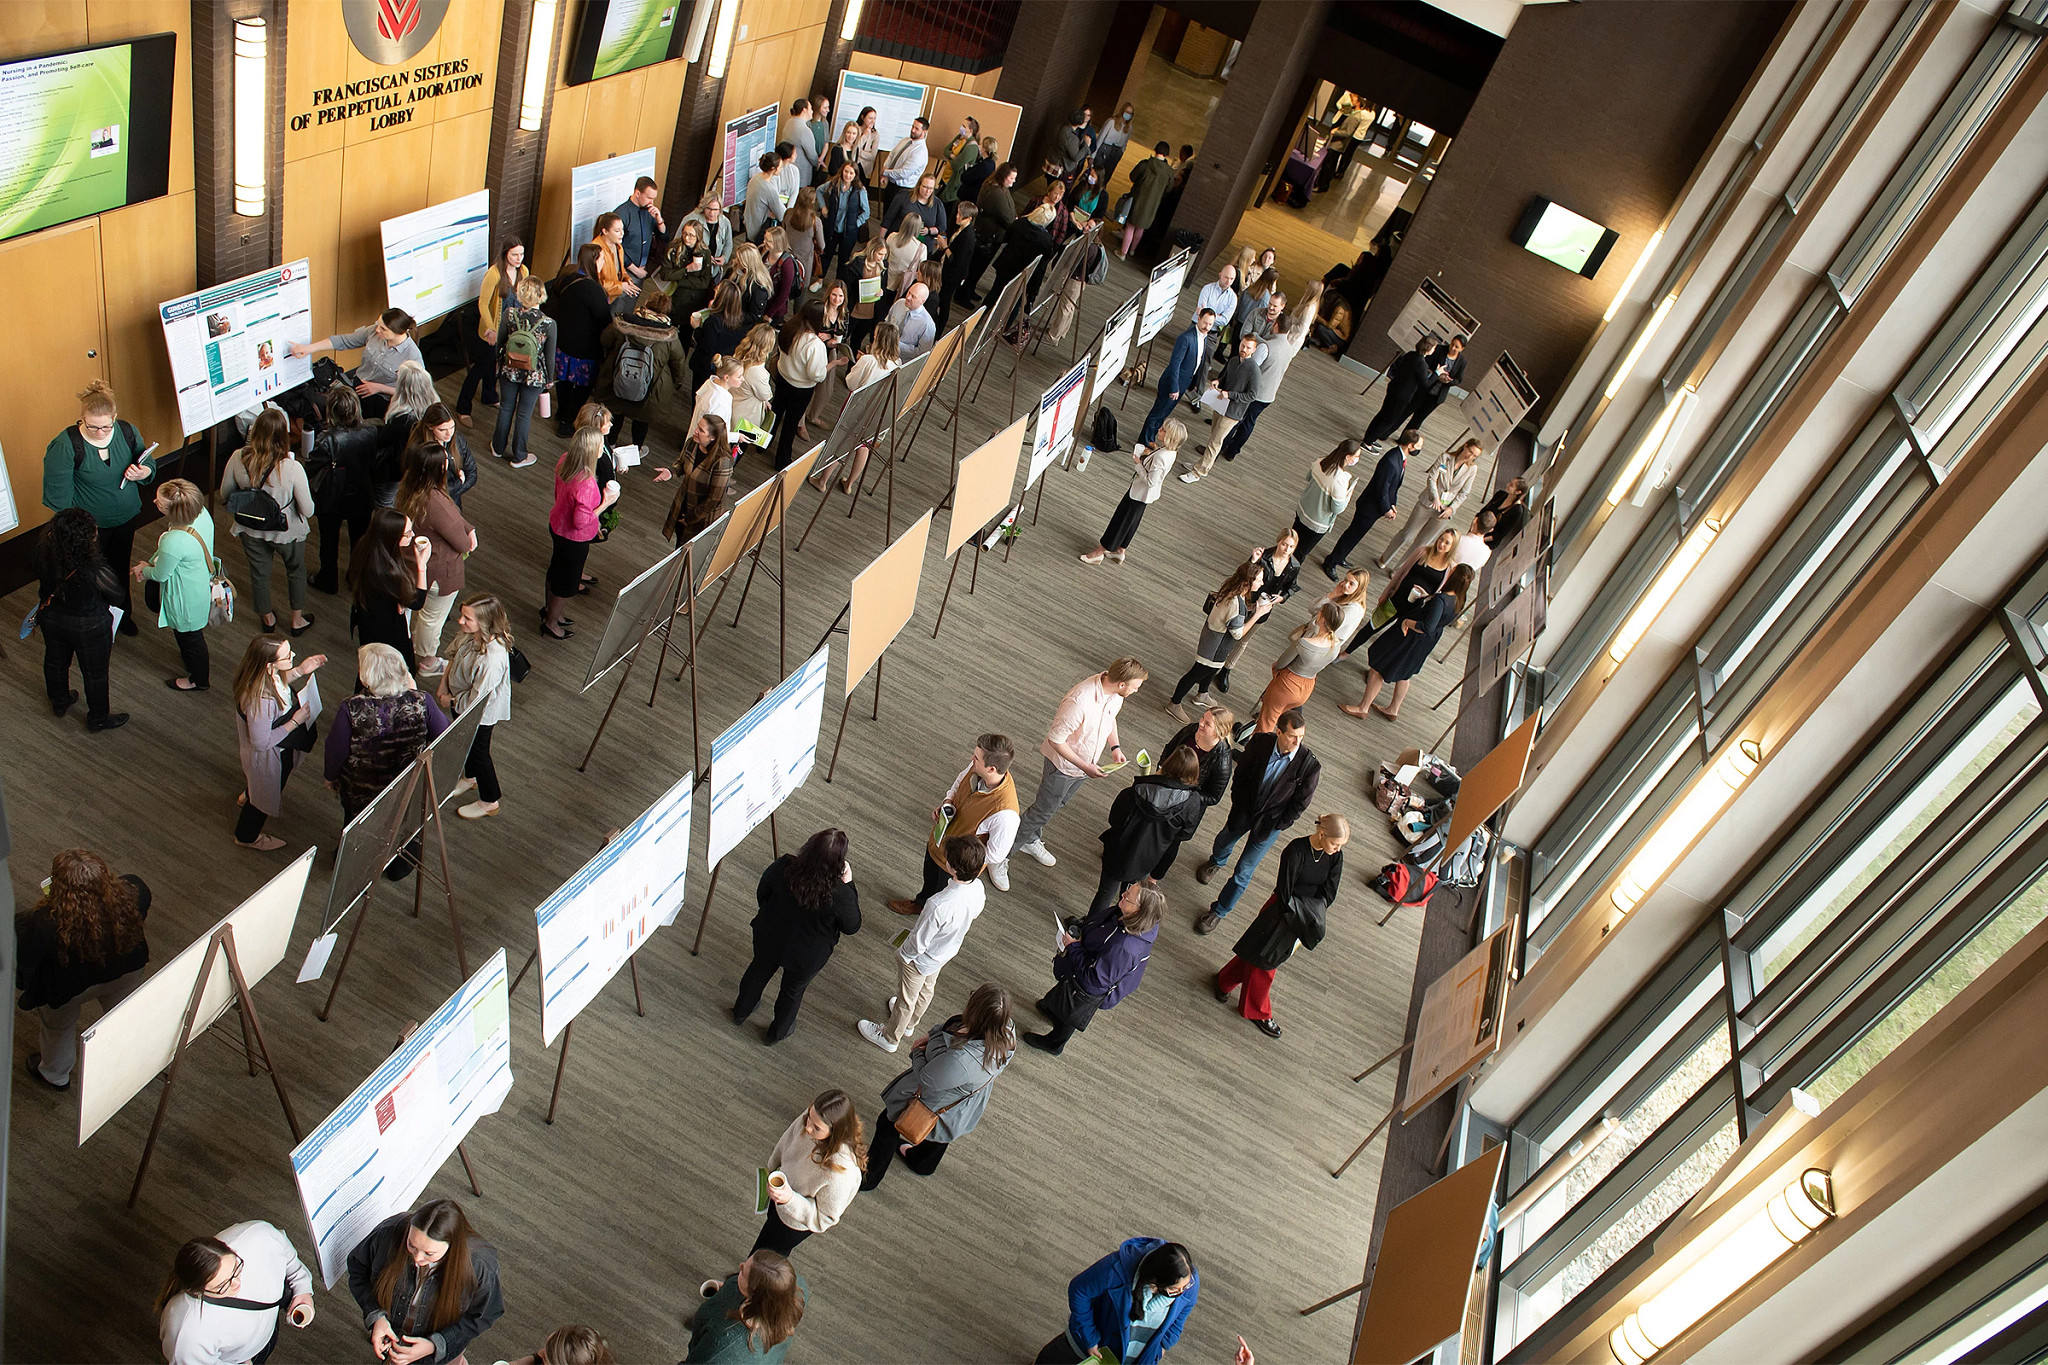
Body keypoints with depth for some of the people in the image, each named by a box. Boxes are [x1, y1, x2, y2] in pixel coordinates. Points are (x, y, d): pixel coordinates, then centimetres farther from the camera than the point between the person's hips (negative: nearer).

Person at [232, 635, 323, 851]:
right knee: (265, 797, 23)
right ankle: (248, 837, 52)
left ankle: (246, 797, 73)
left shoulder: (268, 674, -22)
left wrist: (299, 671, -8)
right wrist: (295, 722, -28)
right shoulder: (260, 701, -46)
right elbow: (261, 743, -33)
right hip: (267, 758, -8)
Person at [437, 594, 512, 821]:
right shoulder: (468, 634, -19)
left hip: (481, 714, -8)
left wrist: (452, 702, -14)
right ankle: (471, 778, 61)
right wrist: (444, 686, -2)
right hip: (460, 702, 8)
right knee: (466, 744, 31)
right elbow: (454, 656, 5)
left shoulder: (492, 659, -43)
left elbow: (477, 698, -31)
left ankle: (489, 801, 40)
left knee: (478, 751, 15)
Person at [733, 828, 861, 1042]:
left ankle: (741, 1011, 60)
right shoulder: (840, 894, -37)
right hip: (805, 956, -2)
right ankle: (778, 1032, 54)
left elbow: (761, 895, -8)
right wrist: (848, 885, -14)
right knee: (793, 990, 29)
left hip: (769, 938, 2)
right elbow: (852, 927, -16)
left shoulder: (782, 867, -29)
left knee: (759, 970, 33)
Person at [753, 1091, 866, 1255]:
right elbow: (787, 1141, -4)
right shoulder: (810, 1117, -30)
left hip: (797, 1222, -5)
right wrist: (772, 1166, 15)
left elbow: (824, 1219, -29)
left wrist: (790, 1199, -42)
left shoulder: (841, 1173, -46)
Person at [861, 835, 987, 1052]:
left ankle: (890, 1037, 49)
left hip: (920, 960, -6)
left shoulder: (939, 905, -46)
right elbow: (973, 915, -2)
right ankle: (910, 1022, 62)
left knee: (907, 998, 22)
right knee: (926, 989, 33)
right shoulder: (978, 888, -25)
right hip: (947, 951, 6)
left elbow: (918, 942, -30)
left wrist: (903, 953, -10)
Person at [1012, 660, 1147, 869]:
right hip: (1063, 764, -8)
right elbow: (1055, 739, -30)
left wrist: (1115, 746, -2)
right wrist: (1084, 767, -29)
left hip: (1086, 762, 8)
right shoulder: (1079, 702, -40)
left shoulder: (1115, 694, -15)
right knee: (1044, 810, 9)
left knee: (1058, 803, 26)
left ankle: (1031, 840, 49)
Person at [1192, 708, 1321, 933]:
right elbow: (1240, 775, -5)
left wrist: (1274, 826, -10)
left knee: (1243, 871, 4)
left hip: (1271, 822, -3)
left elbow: (1300, 803, -13)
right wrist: (1239, 807, -4)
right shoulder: (1260, 742, -22)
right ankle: (1217, 862, 67)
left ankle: (1219, 911, 27)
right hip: (1244, 810, 3)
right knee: (1225, 840, 30)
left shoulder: (1310, 765, -27)